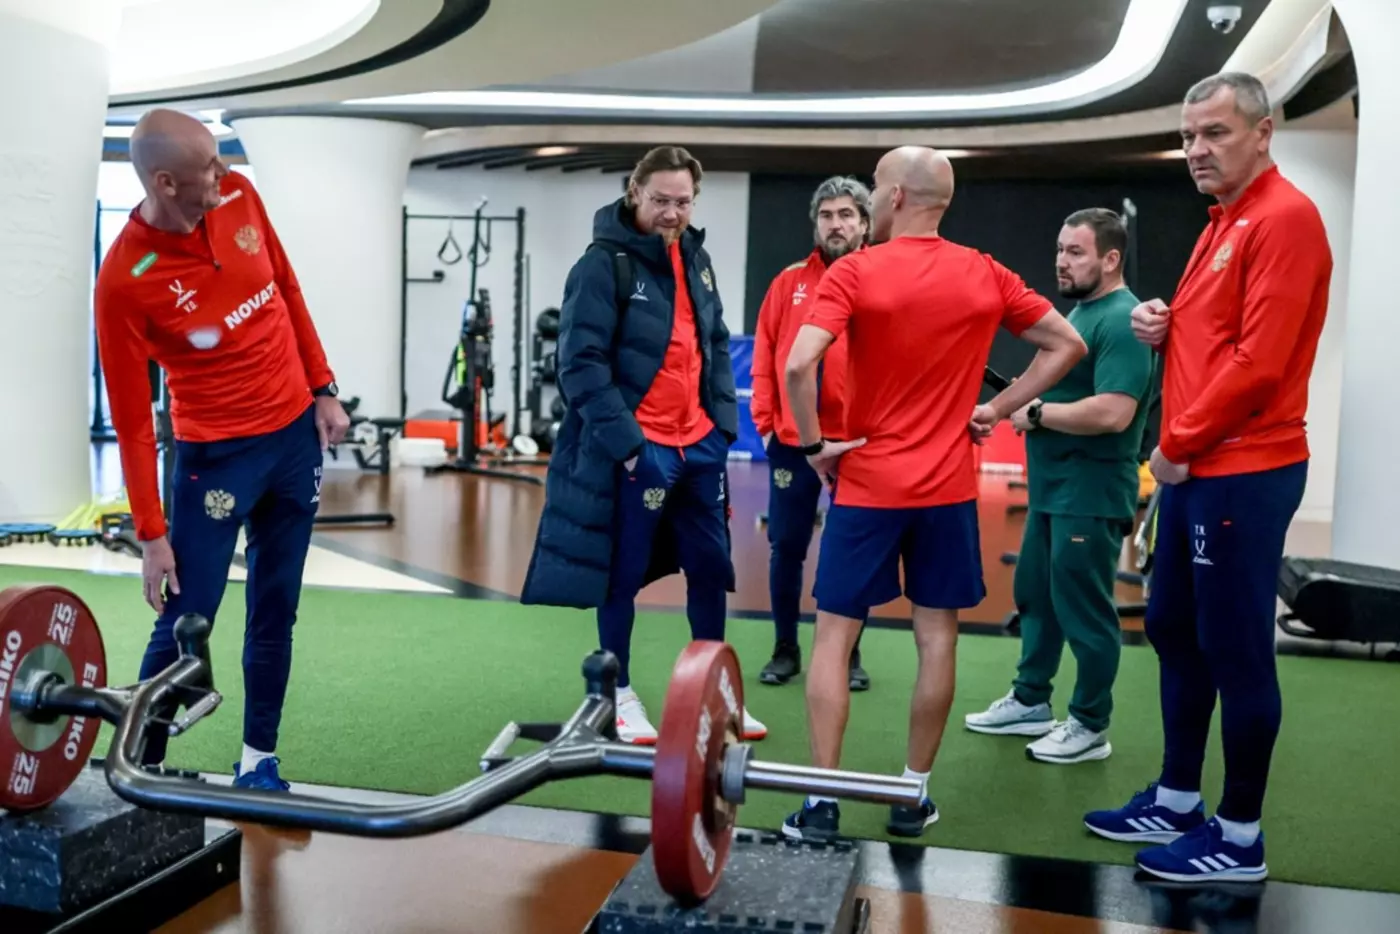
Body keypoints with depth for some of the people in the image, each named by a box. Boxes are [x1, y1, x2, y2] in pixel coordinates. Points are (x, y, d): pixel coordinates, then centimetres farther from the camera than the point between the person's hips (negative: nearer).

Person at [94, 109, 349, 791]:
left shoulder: (239, 196, -5)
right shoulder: (124, 281, -20)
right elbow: (132, 419, -14)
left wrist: (323, 389, 9)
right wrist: (150, 533, -12)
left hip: (297, 433, 5)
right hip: (215, 454, -5)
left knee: (275, 614, 11)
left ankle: (258, 763, 24)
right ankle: (141, 770, 18)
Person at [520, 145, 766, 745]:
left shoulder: (695, 257, 11)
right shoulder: (605, 262, -11)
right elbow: (581, 362, -15)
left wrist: (724, 421, 8)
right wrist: (622, 439, -20)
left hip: (698, 444, 7)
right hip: (634, 447, -7)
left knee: (711, 567, 12)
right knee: (623, 573, 5)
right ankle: (620, 695, 22)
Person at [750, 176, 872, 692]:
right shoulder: (789, 282, 6)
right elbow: (765, 357, 6)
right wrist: (766, 422, 0)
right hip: (792, 441, 2)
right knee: (786, 547, 7)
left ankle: (849, 653, 21)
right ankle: (785, 649, 22)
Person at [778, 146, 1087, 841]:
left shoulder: (854, 272, -10)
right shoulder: (986, 276, 3)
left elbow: (799, 365, -23)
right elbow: (1067, 346, 9)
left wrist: (814, 445, -9)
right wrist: (996, 409, 7)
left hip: (867, 484, -3)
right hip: (949, 487, 3)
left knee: (833, 637, 5)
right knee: (936, 638, 11)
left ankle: (822, 802, 6)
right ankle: (913, 796, 19)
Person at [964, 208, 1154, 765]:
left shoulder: (1120, 321, -18)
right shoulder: (1080, 312, 14)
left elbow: (1112, 412, -29)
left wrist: (1037, 413, -17)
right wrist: (1029, 396, 0)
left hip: (1090, 494, -10)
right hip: (1052, 487, 10)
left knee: (1083, 609, 1)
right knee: (1036, 595, 18)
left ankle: (1090, 727, 15)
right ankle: (1030, 702, 32)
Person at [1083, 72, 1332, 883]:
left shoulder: (1284, 218, -13)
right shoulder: (1224, 223, 18)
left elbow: (1258, 360, -21)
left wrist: (1178, 442, -13)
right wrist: (1163, 329, 3)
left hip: (1243, 472, -10)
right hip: (1198, 467, 10)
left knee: (1236, 651, -2)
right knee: (1174, 632, 15)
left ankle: (1240, 838, 10)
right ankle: (1178, 801, 27)